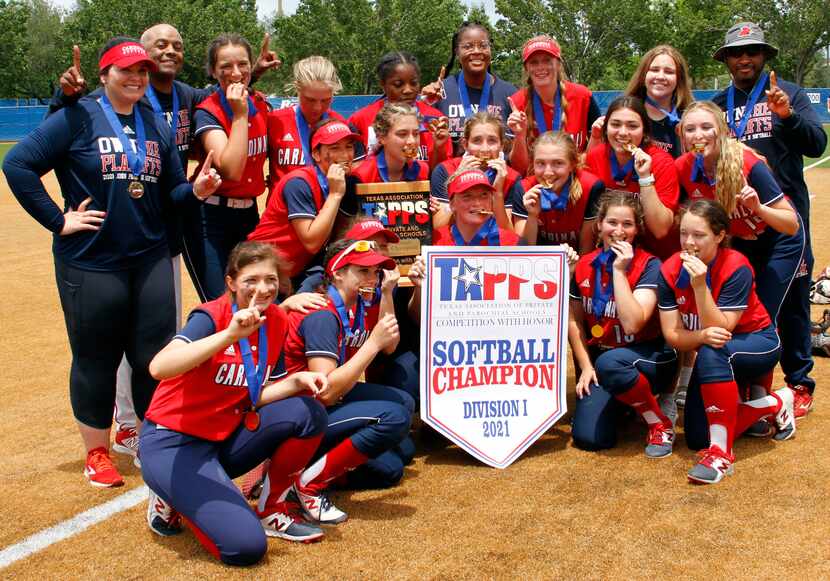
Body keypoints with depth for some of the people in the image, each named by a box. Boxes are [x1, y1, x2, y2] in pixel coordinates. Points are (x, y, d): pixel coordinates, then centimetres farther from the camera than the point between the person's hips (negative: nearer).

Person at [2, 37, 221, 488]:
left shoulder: (156, 125, 10)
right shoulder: (78, 117, -6)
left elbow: (171, 192, 12)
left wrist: (196, 190, -10)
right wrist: (58, 221, -12)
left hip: (151, 260, 5)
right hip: (92, 263, -4)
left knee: (157, 356, 7)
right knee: (96, 358, 6)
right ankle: (97, 453, 23)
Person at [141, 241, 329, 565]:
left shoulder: (276, 321, 2)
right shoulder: (211, 316, -18)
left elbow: (254, 396, 4)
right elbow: (158, 368, -36)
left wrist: (298, 380, -14)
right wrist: (230, 334, -43)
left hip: (225, 438, 7)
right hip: (173, 442, -7)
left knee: (308, 414, -14)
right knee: (245, 546, -22)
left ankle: (273, 511, 4)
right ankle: (172, 498, 6)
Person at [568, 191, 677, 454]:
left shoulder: (649, 265, -13)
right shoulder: (584, 265, 0)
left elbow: (632, 324, -26)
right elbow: (574, 320, 8)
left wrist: (619, 270, -24)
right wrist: (585, 366, -2)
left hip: (649, 356, -4)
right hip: (598, 356, 4)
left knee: (610, 363, -40)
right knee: (588, 438, -17)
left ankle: (661, 424, -14)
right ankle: (617, 402, 20)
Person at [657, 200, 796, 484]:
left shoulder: (736, 267, -27)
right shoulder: (670, 270, -16)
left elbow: (720, 329, -31)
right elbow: (672, 335, -17)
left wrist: (699, 285, -42)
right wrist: (702, 336, -38)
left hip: (757, 343, -5)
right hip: (714, 362, 6)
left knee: (712, 353, -40)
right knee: (697, 439, -3)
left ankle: (721, 453, -30)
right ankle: (775, 404, 18)